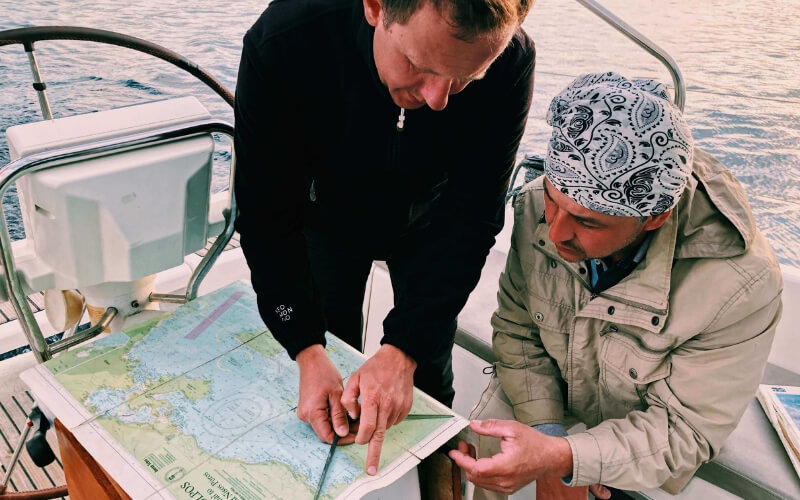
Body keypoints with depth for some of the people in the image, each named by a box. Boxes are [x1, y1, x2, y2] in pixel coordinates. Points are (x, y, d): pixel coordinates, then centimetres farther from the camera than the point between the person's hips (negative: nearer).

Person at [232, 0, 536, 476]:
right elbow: (268, 214, -28)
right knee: (333, 358, 10)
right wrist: (309, 353, -35)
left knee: (429, 370, 7)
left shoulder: (509, 60, -33)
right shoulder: (282, 41, -36)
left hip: (425, 217, 1)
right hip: (328, 214, 0)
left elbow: (470, 217, -28)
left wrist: (402, 351, -36)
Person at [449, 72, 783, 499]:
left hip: (642, 438, -2)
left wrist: (563, 459, -39)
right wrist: (546, 432, -22)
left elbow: (684, 430, -25)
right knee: (477, 451, -13)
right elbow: (516, 331, -11)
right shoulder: (537, 207, -25)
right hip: (546, 395, 3)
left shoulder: (740, 287, -35)